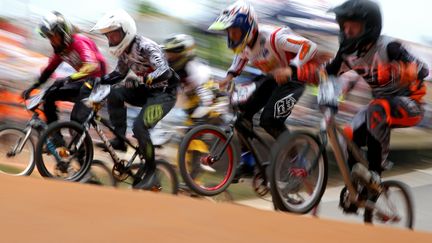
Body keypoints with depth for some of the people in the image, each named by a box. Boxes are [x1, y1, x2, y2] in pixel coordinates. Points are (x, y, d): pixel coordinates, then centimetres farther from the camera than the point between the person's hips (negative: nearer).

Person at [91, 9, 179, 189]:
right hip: (146, 91, 8)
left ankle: (150, 169, -7)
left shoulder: (146, 47, -25)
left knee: (139, 127, -24)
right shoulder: (125, 51, 1)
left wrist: (140, 82, -50)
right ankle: (120, 139, -7)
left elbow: (164, 72, -37)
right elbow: (119, 74, 15)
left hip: (164, 92, -8)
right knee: (115, 95, -14)